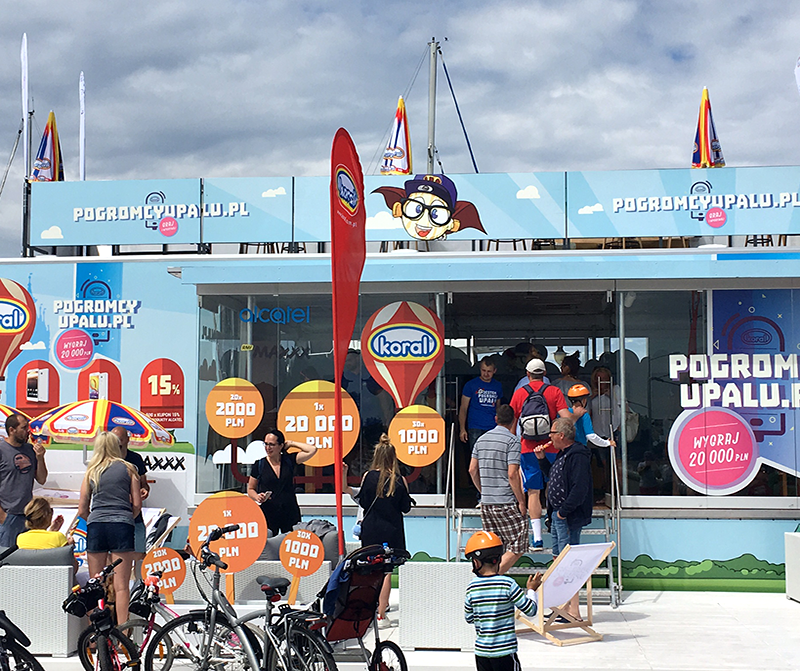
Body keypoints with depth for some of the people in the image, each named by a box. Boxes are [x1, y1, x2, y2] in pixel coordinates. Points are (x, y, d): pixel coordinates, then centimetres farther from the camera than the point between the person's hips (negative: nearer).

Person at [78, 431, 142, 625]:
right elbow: (137, 504, 4)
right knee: (121, 585, -3)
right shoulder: (128, 468, 7)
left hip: (95, 526, 2)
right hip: (121, 525, -2)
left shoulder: (91, 471, 11)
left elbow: (82, 510, 10)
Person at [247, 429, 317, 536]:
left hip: (290, 514, 1)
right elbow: (250, 489, 12)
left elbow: (312, 450, -4)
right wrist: (257, 497, -9)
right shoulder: (259, 465, 4)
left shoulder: (289, 460, 5)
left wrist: (291, 443, 3)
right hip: (268, 514, -1)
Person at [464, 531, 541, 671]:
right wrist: (531, 590, 11)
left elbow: (469, 618, 7)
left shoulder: (471, 587, -3)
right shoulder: (508, 584, -12)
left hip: (481, 651, 4)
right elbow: (530, 610, -6)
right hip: (504, 651, -3)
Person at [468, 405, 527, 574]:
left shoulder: (482, 439, 11)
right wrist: (521, 501, -8)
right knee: (517, 548, -1)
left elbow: (472, 470, 13)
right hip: (507, 502, -7)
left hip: (486, 502, 7)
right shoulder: (512, 440, -9)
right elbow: (512, 474, -15)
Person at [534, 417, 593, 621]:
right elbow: (554, 476, 30)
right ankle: (564, 606, 24)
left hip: (569, 517, -11)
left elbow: (580, 488, -25)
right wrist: (542, 458, 18)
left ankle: (573, 611, -6)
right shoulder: (563, 454, 16)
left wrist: (564, 511, -22)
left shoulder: (578, 456, -17)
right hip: (559, 514, 11)